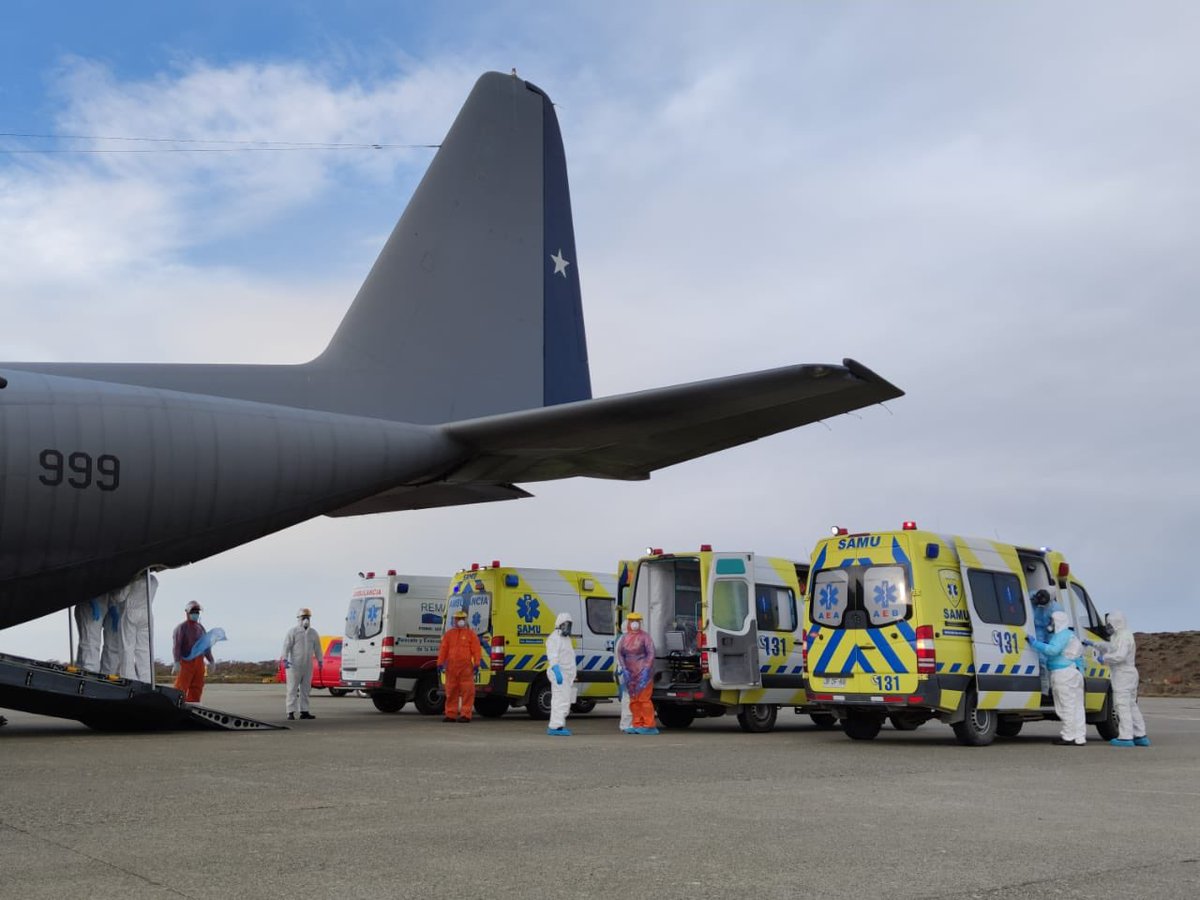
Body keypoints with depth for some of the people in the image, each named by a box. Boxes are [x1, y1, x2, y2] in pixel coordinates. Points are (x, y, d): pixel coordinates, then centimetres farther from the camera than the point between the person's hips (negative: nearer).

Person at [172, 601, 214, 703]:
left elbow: (206, 646, 23)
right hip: (186, 662, -7)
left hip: (199, 662, 7)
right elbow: (176, 645, -13)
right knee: (181, 687, -10)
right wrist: (177, 662, -22)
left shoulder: (200, 628, 17)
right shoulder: (181, 627, -4)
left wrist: (211, 660, 17)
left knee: (197, 687, 6)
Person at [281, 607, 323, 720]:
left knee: (306, 689, 7)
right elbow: (286, 646, -11)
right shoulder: (292, 631, -4)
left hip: (308, 666, 6)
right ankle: (291, 712, -7)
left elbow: (317, 647, 19)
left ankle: (304, 711, 12)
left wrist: (320, 660, 16)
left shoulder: (313, 632, 13)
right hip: (294, 665, -6)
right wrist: (285, 659, -22)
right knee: (292, 689, -7)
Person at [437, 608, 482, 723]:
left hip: (466, 667, -3)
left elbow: (476, 650, 0)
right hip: (451, 667, 3)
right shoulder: (448, 634, 13)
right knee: (451, 691, 7)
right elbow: (443, 649, 11)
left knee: (467, 691, -5)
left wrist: (476, 664, -8)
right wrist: (440, 663, 4)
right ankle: (450, 714, 13)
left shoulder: (471, 633, 5)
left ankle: (465, 714, -2)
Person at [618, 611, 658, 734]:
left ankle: (649, 726, -5)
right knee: (634, 700, 8)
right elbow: (621, 655, 14)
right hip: (630, 674, 6)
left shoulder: (645, 637, -3)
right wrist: (624, 670, 0)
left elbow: (651, 654, -7)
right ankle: (638, 725, 14)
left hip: (643, 673, -6)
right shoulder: (625, 638, 14)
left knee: (644, 699, -9)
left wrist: (646, 670, -15)